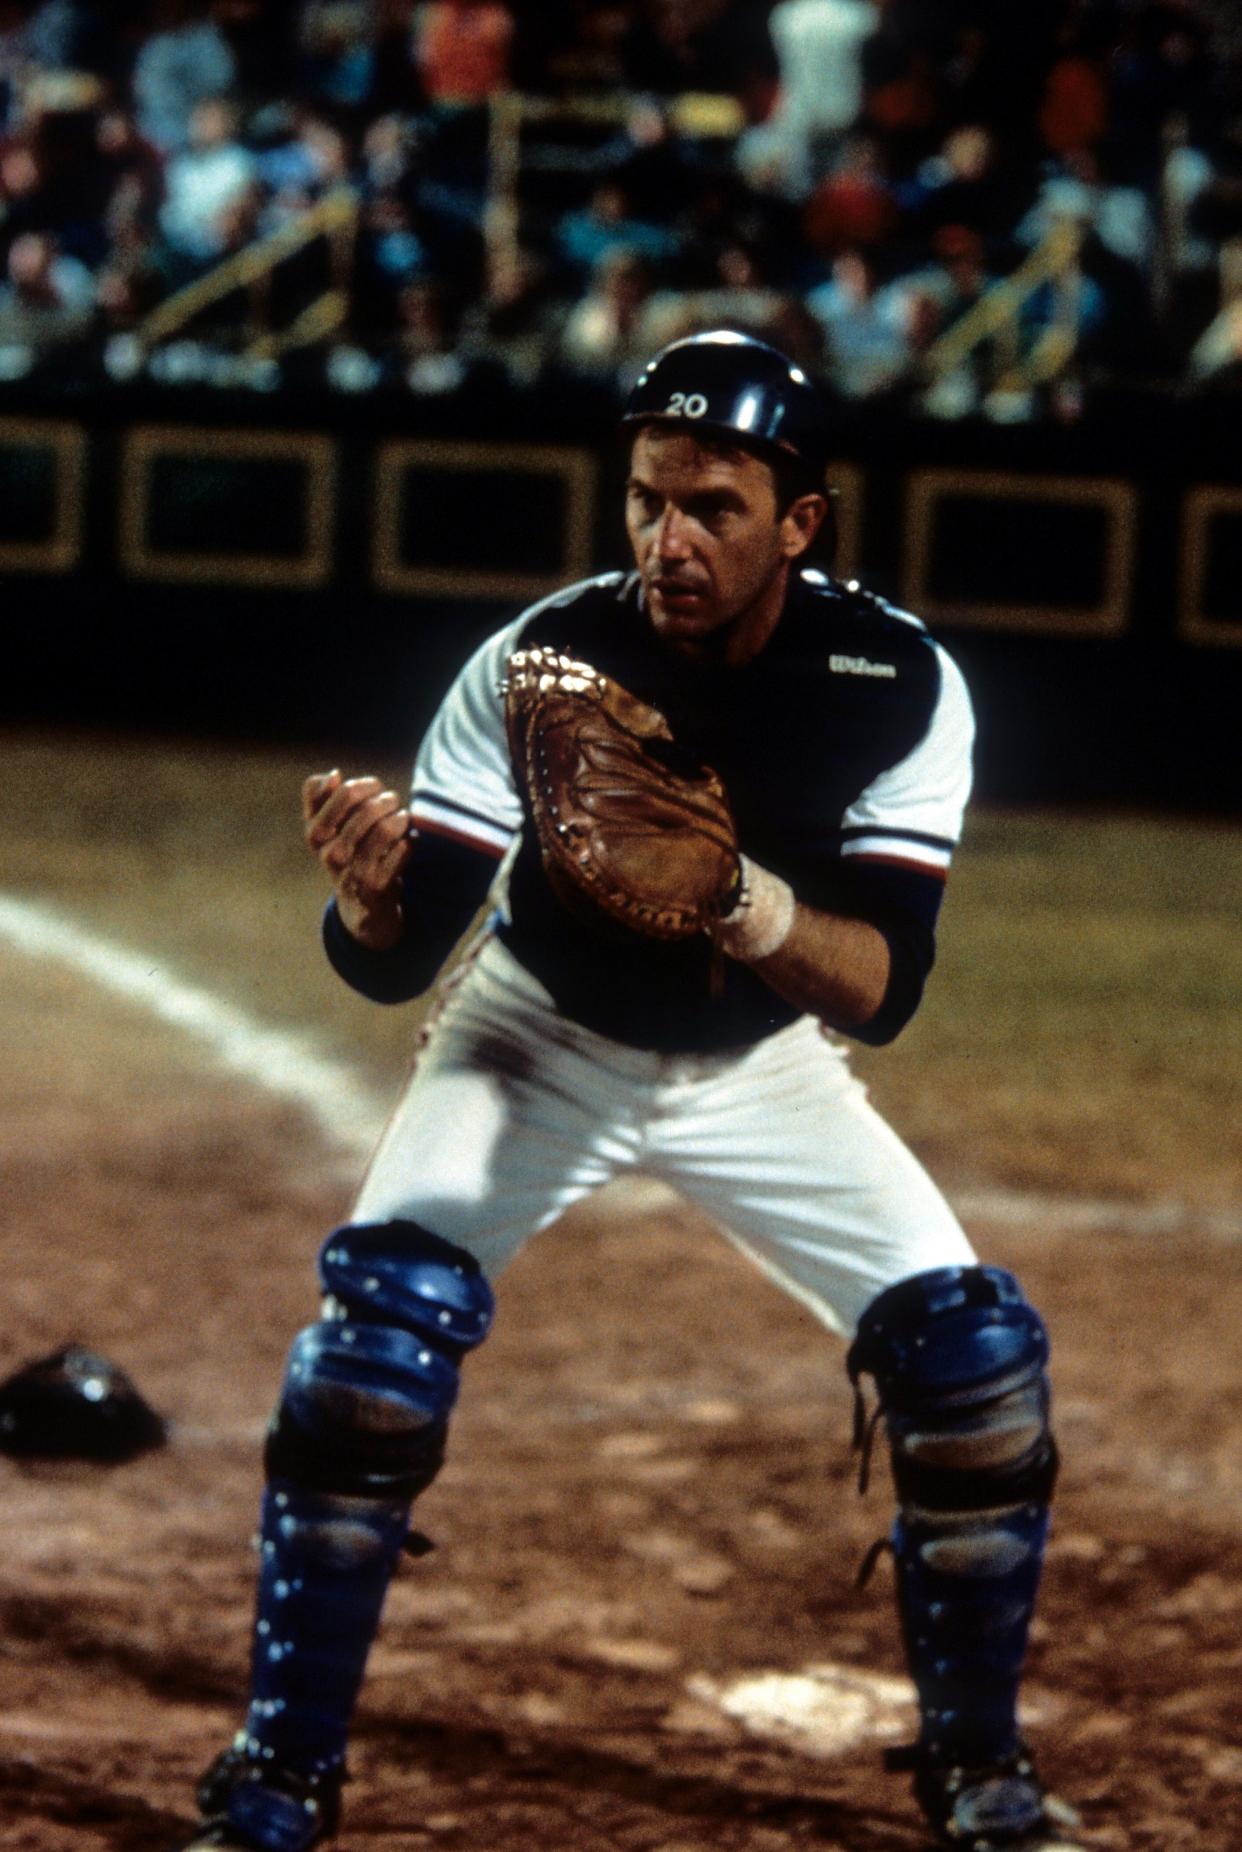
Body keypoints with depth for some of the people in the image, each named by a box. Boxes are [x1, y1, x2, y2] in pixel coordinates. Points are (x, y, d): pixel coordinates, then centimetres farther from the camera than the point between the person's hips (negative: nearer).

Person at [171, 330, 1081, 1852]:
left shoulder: (901, 685, -23)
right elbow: (397, 965, -26)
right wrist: (370, 898, -50)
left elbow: (882, 993, -28)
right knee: (378, 1322, -24)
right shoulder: (542, 659, -26)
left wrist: (756, 908, -48)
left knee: (976, 1353, -10)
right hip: (541, 1039, -2)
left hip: (760, 1065, 2)